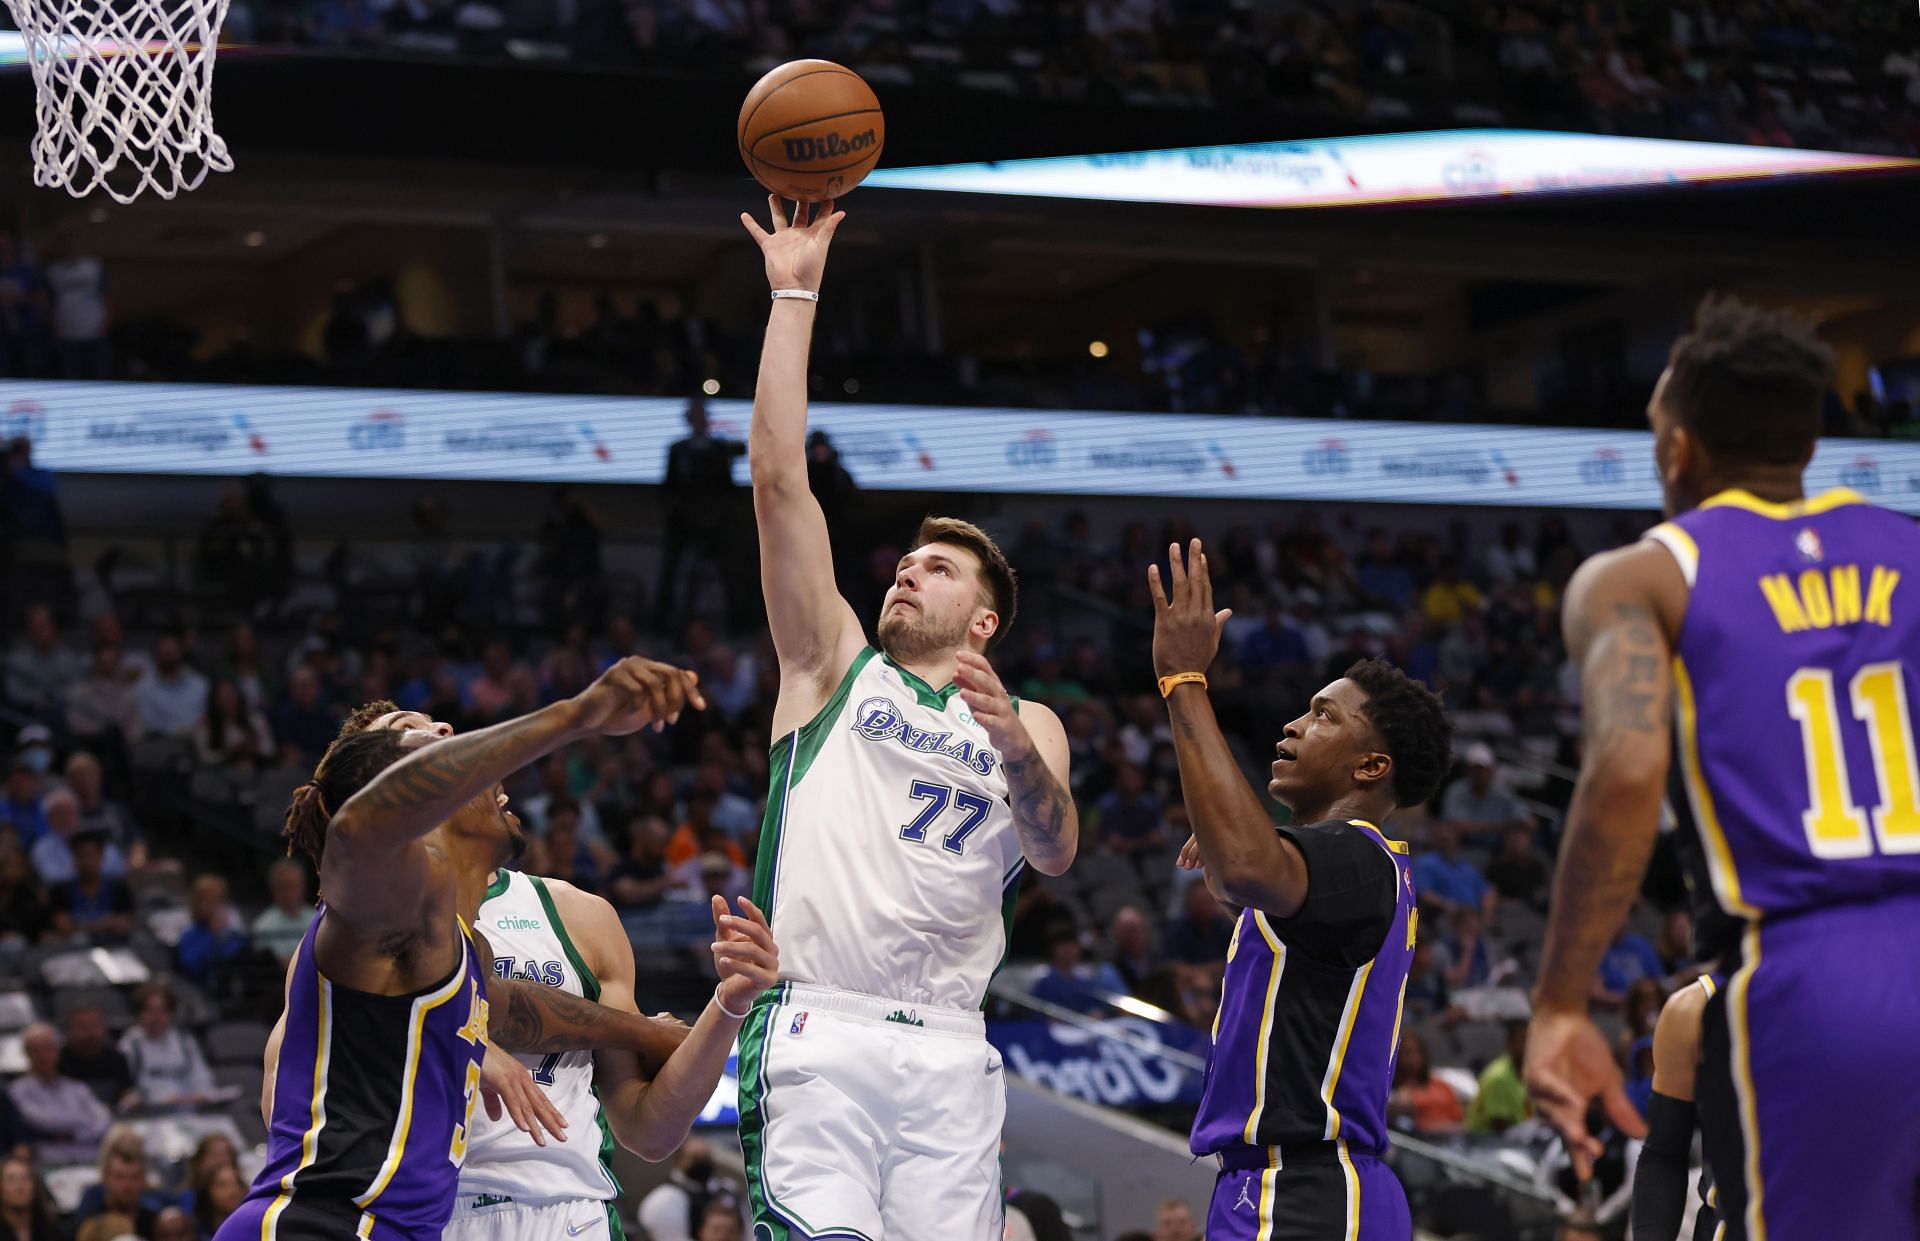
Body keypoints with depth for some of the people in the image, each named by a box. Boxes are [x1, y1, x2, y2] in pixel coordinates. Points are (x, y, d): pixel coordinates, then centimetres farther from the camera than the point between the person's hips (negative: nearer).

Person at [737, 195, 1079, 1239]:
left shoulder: (1026, 724, 20)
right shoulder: (836, 666, 18)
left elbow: (1056, 852, -1)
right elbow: (777, 477, 9)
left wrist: (1011, 742, -21)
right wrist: (794, 297, 6)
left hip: (947, 1051, 2)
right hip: (817, 1033, -2)